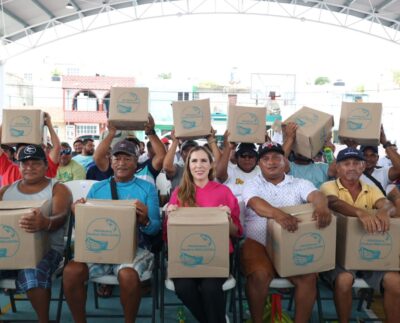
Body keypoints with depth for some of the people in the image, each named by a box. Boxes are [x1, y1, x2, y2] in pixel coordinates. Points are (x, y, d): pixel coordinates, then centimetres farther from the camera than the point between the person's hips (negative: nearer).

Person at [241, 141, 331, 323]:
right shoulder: (252, 185, 5)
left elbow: (316, 195, -12)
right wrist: (278, 214, -41)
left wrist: (321, 206, -39)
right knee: (259, 275, -28)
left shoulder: (300, 184, 10)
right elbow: (257, 204, -18)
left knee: (308, 277, -22)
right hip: (258, 243, -1)